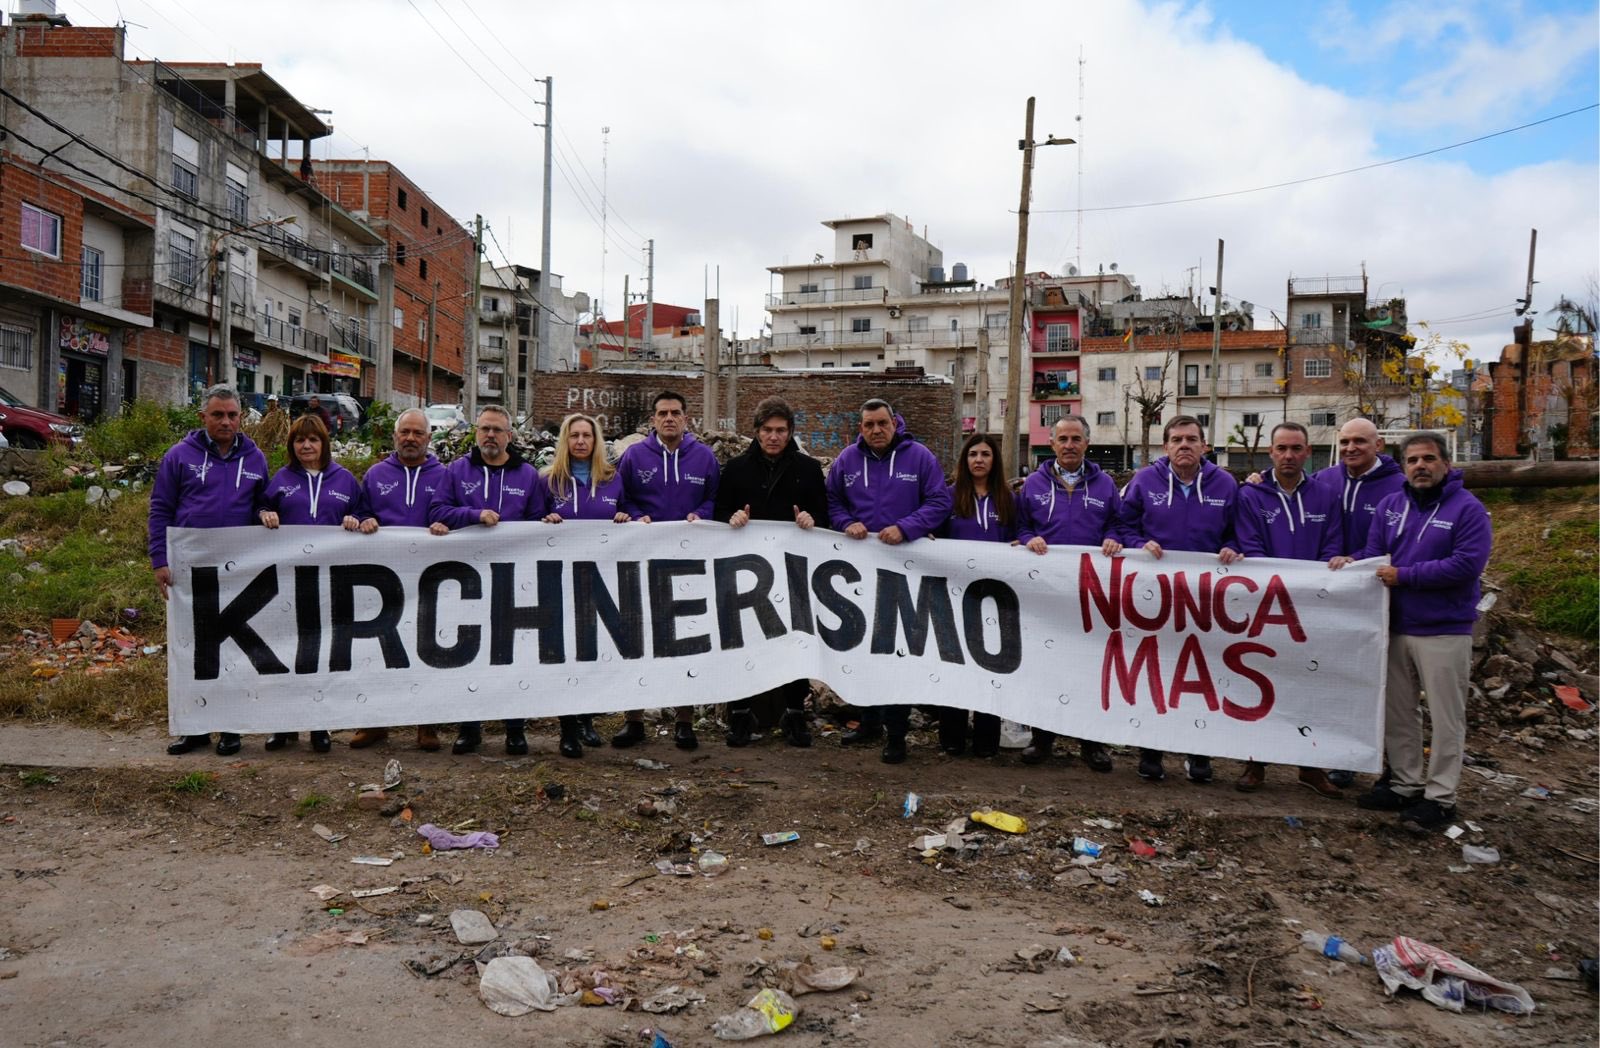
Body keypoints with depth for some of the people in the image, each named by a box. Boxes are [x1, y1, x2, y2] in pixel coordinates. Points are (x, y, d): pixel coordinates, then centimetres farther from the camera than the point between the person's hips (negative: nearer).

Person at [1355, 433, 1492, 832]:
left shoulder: (1468, 509, -9)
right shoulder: (1390, 506, 8)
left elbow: (1467, 564, -19)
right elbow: (1373, 553, 8)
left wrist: (1404, 576, -18)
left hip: (1444, 631, -6)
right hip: (1396, 627, 6)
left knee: (1446, 717, 3)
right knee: (1398, 712, 14)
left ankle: (1440, 797, 12)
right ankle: (1405, 784, 27)